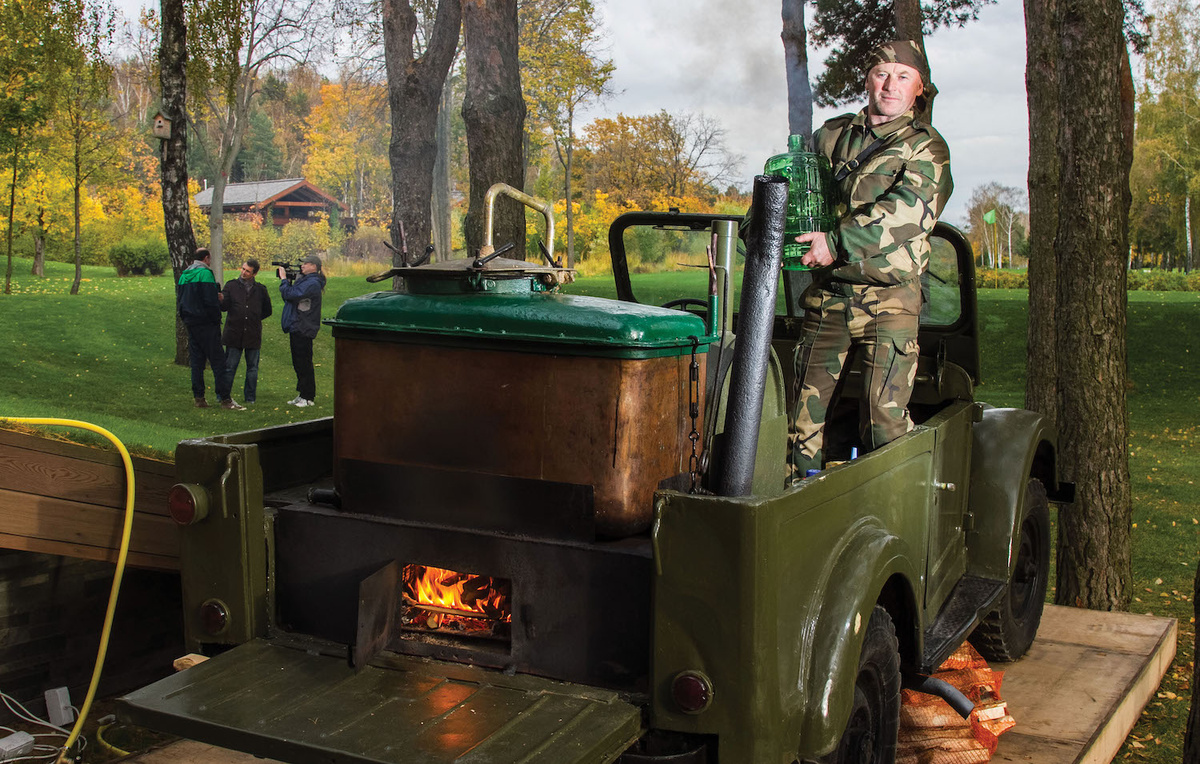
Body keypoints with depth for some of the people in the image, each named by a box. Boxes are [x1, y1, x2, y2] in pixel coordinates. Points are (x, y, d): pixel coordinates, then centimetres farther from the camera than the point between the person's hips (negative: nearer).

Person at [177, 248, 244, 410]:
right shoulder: (205, 273, -12)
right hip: (206, 324, -8)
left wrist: (185, 318, 20)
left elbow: (179, 300, 18)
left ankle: (199, 398, 10)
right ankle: (225, 399, -8)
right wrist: (216, 319, -8)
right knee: (217, 360, -6)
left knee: (196, 362, 10)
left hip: (190, 323, 8)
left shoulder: (183, 275, 13)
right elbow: (211, 300, -18)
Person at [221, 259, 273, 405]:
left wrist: (254, 319, 8)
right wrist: (221, 300, -28)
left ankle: (250, 398, 17)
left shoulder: (260, 289, 7)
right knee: (229, 367, 2)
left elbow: (267, 311, 17)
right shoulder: (231, 285, 4)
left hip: (253, 335, 1)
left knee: (252, 368, 8)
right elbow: (224, 306, -7)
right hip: (234, 333, -1)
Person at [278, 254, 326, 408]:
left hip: (303, 330, -10)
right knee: (299, 363, 15)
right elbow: (290, 295, 19)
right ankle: (302, 395, 22)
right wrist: (286, 280, 7)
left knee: (304, 363, -4)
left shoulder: (311, 284, -17)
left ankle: (308, 397, 2)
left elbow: (289, 294, -22)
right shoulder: (304, 280, 16)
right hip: (297, 328, 10)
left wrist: (284, 279, -8)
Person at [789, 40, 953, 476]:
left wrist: (837, 243, -22)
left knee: (885, 416, -7)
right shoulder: (832, 135, 16)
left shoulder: (926, 148, 2)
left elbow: (909, 211, -15)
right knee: (806, 406, 5)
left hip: (889, 297, -4)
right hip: (827, 294, 4)